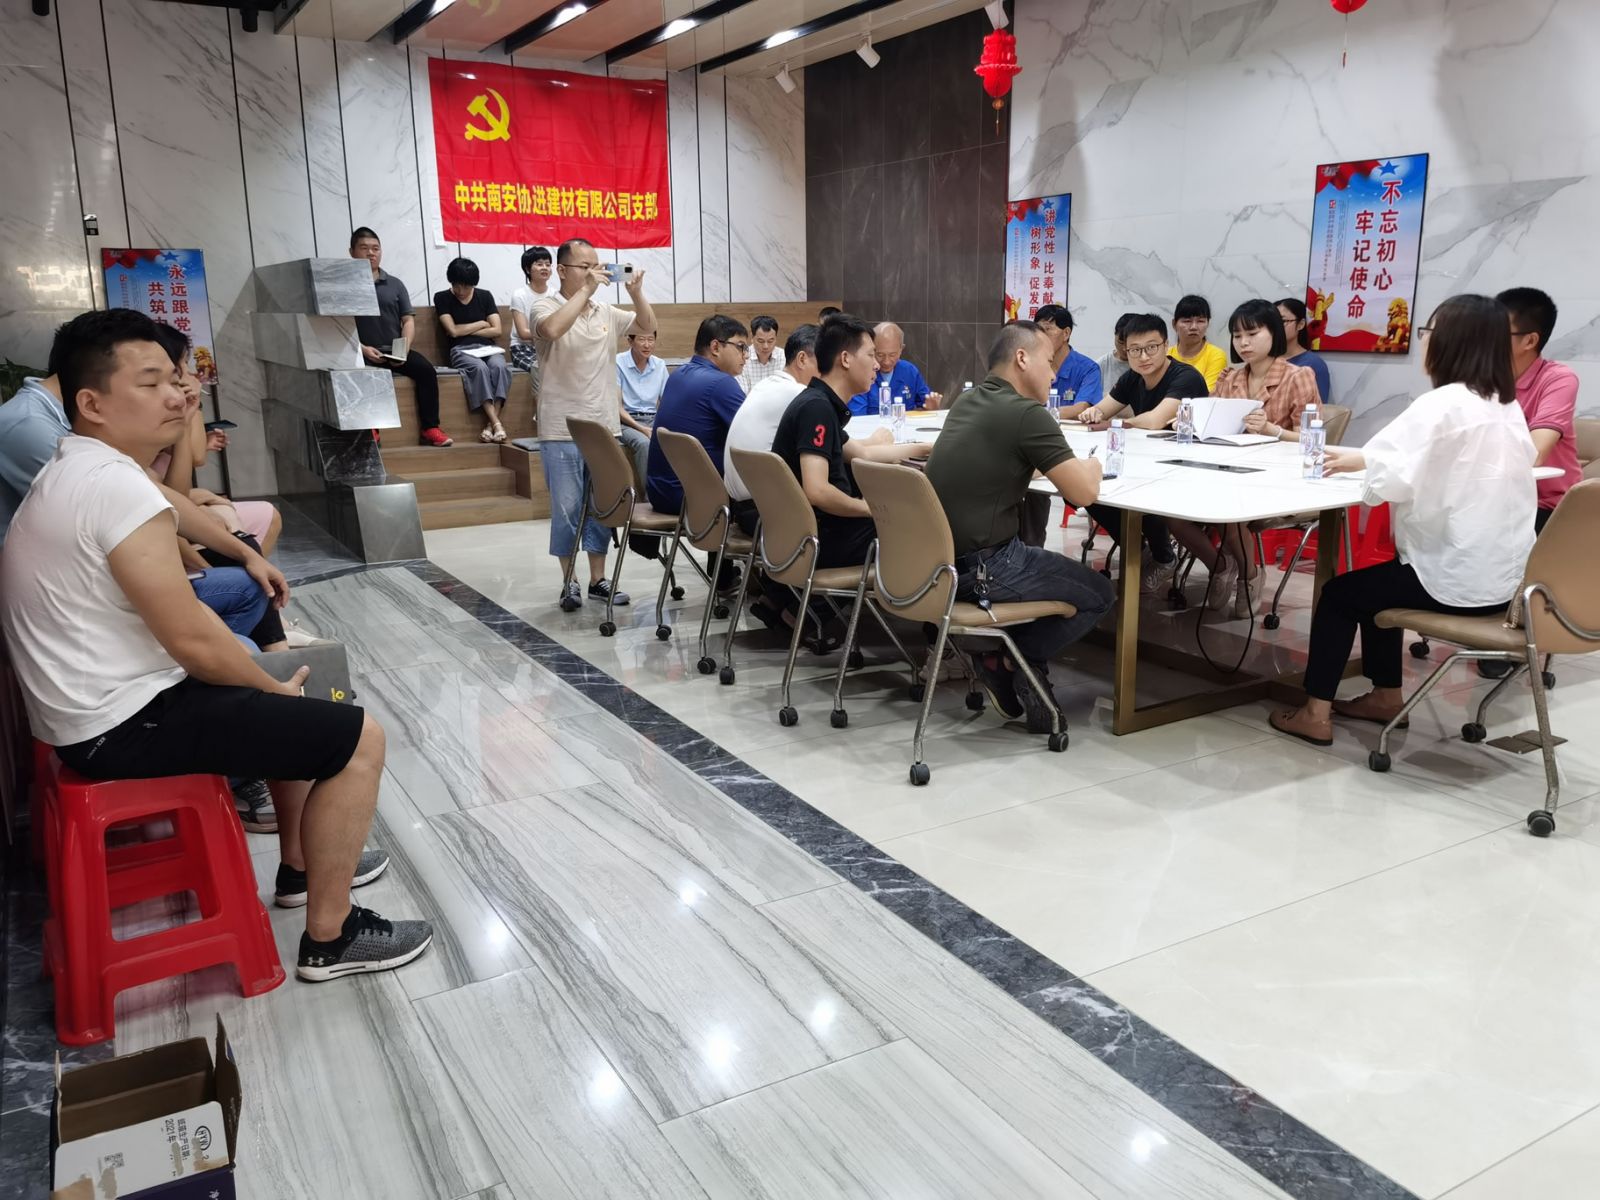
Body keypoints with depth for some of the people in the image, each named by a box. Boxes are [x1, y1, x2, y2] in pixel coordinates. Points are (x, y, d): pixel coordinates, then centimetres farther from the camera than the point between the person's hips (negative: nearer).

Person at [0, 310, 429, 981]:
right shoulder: (116, 484, -23)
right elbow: (192, 639, -23)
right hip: (124, 724, -11)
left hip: (103, 703, 11)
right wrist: (274, 687, -5)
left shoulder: (71, 474, 12)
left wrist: (269, 682, 10)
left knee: (304, 713, 25)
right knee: (357, 737, -11)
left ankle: (302, 867, 36)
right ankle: (330, 937, 1)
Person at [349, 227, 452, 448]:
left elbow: (408, 320, 9)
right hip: (364, 353, -3)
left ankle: (429, 429, -19)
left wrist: (404, 349, -9)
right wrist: (362, 349, -16)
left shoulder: (395, 284, 14)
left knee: (426, 369, -22)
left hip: (395, 350, 3)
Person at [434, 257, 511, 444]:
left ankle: (490, 423, -38)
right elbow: (453, 331, -4)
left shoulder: (485, 296, 14)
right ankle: (496, 422, -42)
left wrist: (465, 330, 1)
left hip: (488, 347, 2)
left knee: (499, 366, -34)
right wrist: (481, 324, 5)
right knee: (479, 368, -37)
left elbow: (496, 330, 5)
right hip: (461, 350, -2)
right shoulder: (442, 298, 8)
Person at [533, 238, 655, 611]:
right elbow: (552, 329, -29)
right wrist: (585, 290, -25)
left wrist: (636, 293, -5)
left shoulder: (607, 312, 9)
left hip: (604, 429, 5)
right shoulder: (546, 308, -7)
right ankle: (569, 582, 13)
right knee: (567, 509, 1)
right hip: (562, 432, -5)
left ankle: (598, 579, 19)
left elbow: (649, 325, 12)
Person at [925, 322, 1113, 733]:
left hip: (934, 559, 8)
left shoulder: (968, 403, 13)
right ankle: (1012, 658, 6)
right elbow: (1083, 492, -12)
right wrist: (1092, 465, 10)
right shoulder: (1027, 413, -13)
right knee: (1099, 595, 11)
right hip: (980, 569, -8)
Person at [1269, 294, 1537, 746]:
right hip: (1503, 574, 8)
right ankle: (1386, 696, 33)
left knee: (1339, 593, 10)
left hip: (1459, 578, -8)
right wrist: (1366, 457, 10)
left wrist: (1360, 460, -8)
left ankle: (1316, 712, 13)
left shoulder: (1442, 404, -17)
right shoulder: (1507, 406, 10)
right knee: (1378, 582, 28)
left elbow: (1395, 479, -29)